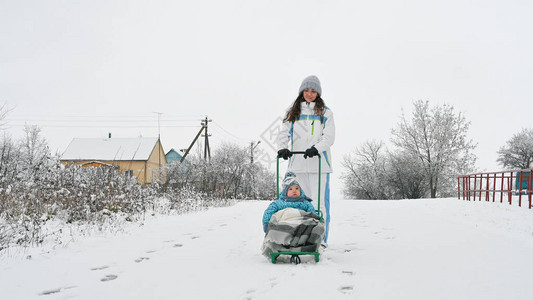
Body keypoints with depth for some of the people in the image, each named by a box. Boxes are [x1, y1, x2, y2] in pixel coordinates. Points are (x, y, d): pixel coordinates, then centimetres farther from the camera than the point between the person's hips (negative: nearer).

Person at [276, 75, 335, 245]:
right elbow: (284, 132, 8)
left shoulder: (325, 112, 10)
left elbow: (329, 136, -2)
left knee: (319, 201, -6)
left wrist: (316, 148, -20)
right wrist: (283, 148, -13)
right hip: (297, 162, 2)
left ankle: (321, 239, 0)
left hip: (319, 162, -2)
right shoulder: (292, 112, 16)